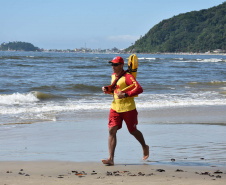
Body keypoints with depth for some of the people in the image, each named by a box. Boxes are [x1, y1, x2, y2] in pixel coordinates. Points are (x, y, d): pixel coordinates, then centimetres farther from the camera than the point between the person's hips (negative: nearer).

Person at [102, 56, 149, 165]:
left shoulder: (127, 77, -16)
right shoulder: (113, 75, 10)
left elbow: (139, 89, -25)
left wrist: (125, 95, -31)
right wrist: (107, 90, 5)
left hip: (128, 109, -6)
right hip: (115, 108, 7)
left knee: (133, 131, 11)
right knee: (112, 131, -8)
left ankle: (145, 147, 41)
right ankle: (111, 159, -12)